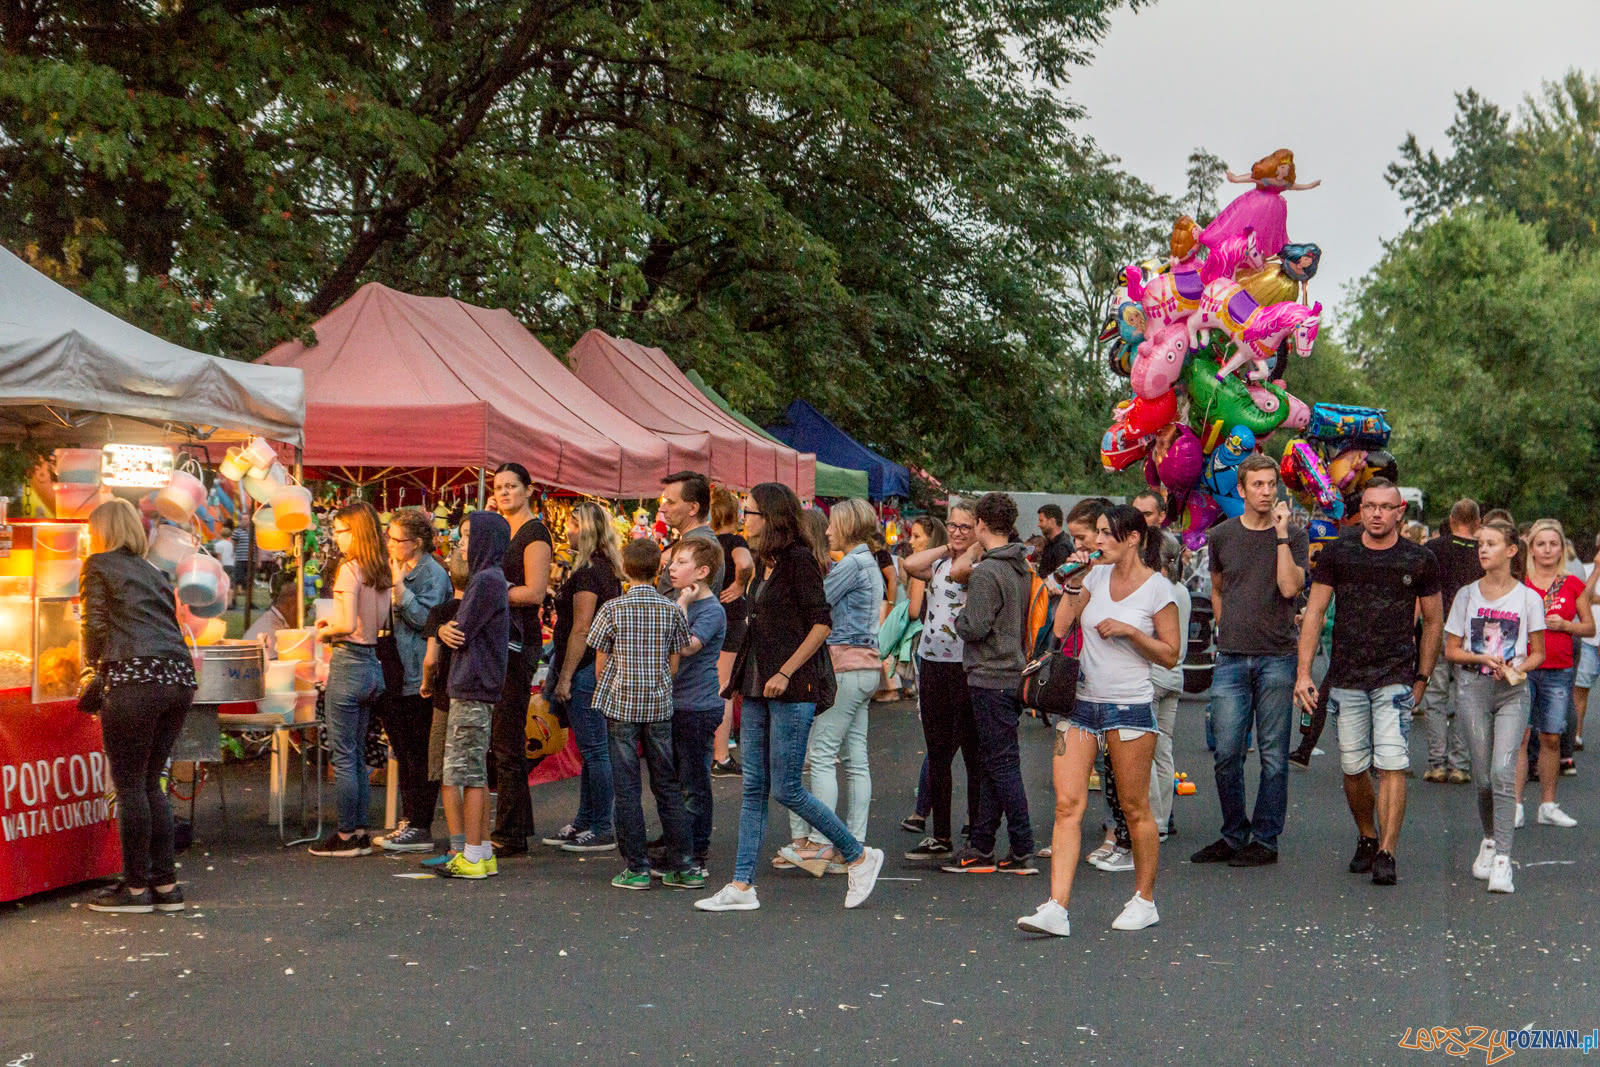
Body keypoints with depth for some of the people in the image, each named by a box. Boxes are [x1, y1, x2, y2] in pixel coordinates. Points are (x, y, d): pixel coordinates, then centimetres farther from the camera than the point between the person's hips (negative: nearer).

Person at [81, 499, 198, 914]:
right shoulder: (152, 572, 24)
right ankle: (165, 883, 13)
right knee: (150, 783, 14)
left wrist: (93, 663, 14)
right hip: (180, 678, 7)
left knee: (130, 785, 0)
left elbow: (95, 625, -3)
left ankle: (136, 886, 2)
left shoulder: (98, 565, 6)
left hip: (135, 678, -7)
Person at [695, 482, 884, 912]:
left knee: (787, 789, -5)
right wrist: (741, 677, 16)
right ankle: (742, 885, 9)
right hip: (758, 690, 9)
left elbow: (822, 623, -16)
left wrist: (786, 672, -19)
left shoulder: (799, 559, -11)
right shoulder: (765, 563, 15)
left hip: (792, 690, -9)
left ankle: (859, 857, 10)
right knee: (754, 787, 7)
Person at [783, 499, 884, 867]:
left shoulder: (851, 564, -11)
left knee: (821, 754, -7)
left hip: (846, 666, -10)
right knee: (856, 759, 7)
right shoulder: (870, 565, 18)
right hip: (865, 667, 10)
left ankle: (820, 843, -8)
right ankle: (853, 844, 8)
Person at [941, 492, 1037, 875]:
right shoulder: (1024, 569, 11)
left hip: (991, 679, -9)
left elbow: (975, 627, -20)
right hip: (1015, 674, 9)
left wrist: (957, 619, 0)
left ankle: (1023, 853, -4)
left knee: (1002, 764, -5)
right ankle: (980, 847, 18)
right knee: (991, 764, 13)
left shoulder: (986, 573, -16)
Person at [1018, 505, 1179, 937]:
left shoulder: (1157, 588, -4)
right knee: (1067, 803, -5)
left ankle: (1145, 900, 22)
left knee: (1135, 807, 6)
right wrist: (1072, 585, 1)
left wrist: (1129, 630, -14)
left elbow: (1170, 655, -3)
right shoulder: (1096, 576, 11)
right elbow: (1059, 629, 11)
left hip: (1130, 704, -4)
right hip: (1082, 701, 5)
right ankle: (1057, 908, -9)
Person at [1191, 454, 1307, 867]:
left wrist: (1281, 534, -13)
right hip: (1231, 659, 2)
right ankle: (1233, 835, 15)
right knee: (1227, 753, 1)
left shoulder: (1293, 536, 2)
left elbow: (1289, 587, -13)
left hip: (1277, 658, -2)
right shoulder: (1221, 536, 9)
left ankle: (1266, 840, 10)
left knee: (1273, 755, 2)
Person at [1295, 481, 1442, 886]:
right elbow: (1314, 613, 5)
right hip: (1345, 680, 2)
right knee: (1353, 768, 7)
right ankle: (1366, 838, 28)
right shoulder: (1337, 554, 3)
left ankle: (1386, 854, -10)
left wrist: (1421, 677, 10)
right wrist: (1303, 672, -2)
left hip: (1396, 678, -2)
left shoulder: (1419, 560, 2)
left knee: (1392, 765, -12)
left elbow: (1434, 621, 12)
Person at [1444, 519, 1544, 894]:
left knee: (1503, 772, -15)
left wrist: (1517, 667, -14)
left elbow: (1539, 653, 7)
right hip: (1473, 689, 2)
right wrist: (1482, 658, -11)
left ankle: (1502, 860, -15)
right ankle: (1490, 841, 28)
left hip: (1512, 693, -2)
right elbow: (1451, 650, 8)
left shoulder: (1529, 598, 2)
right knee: (1482, 776, 4)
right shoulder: (1466, 594, 7)